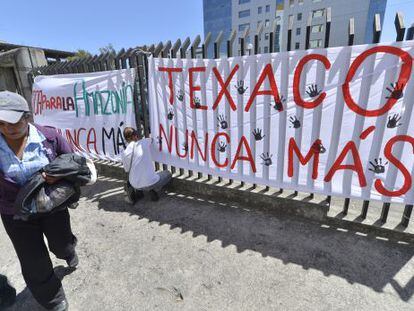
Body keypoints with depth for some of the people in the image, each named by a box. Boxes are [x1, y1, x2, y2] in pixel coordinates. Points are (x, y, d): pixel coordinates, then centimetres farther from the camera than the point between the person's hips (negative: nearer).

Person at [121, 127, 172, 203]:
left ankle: (136, 192, 9)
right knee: (167, 173, 26)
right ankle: (154, 190, 3)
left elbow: (127, 170, 10)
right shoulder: (145, 142, -6)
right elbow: (152, 140, 19)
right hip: (150, 183, -3)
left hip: (135, 184, 3)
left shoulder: (125, 153, -3)